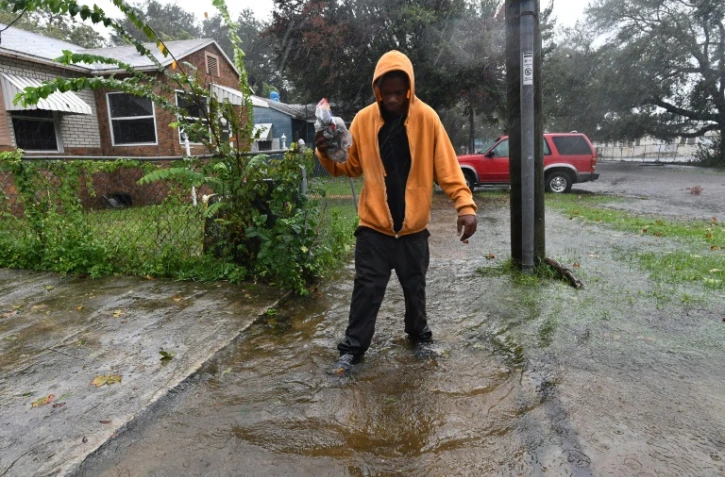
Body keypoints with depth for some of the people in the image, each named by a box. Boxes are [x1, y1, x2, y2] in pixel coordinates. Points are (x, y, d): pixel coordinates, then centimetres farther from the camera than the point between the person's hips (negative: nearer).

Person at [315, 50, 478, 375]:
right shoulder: (364, 119, -3)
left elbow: (446, 168, -9)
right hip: (374, 224, 0)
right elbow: (351, 166, 4)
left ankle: (419, 334, 38)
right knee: (367, 288, 3)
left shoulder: (426, 118, -7)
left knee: (415, 286, 15)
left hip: (414, 225, 0)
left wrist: (465, 205, -21)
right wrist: (327, 155, -16)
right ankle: (352, 348, 17)